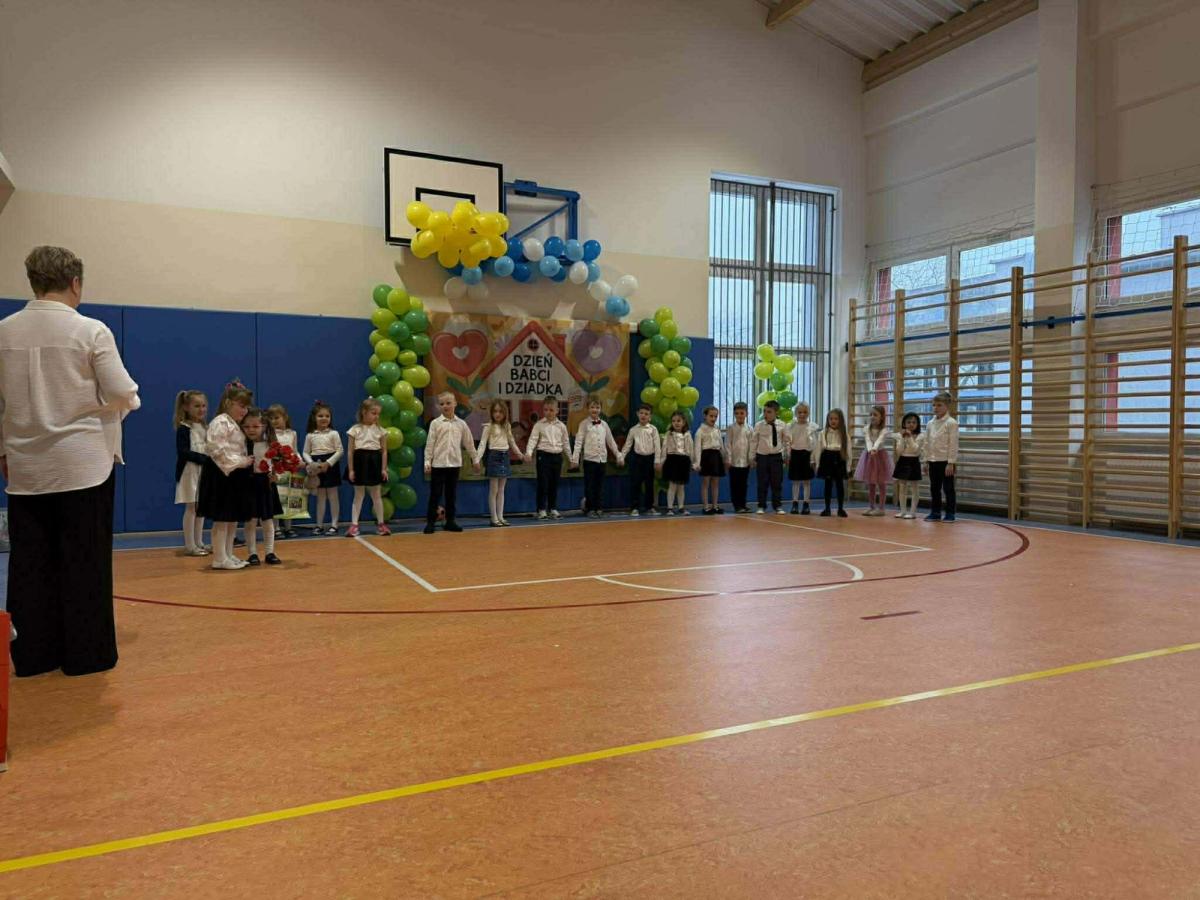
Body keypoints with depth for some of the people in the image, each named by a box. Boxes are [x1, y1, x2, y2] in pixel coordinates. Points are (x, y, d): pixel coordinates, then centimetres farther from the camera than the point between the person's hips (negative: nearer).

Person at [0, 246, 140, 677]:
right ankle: (85, 654, 9)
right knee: (84, 561, 3)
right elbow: (120, 394, -9)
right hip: (83, 464, -4)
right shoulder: (91, 330, -9)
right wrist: (131, 397, 14)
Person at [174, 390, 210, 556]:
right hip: (190, 471, -6)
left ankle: (198, 542, 17)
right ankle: (189, 545, 3)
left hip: (205, 471, 7)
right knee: (191, 508, -3)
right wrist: (203, 458, -22)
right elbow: (182, 452, -17)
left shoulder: (206, 428, 12)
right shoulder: (183, 428, -8)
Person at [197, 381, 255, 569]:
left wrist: (246, 461, 3)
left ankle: (228, 555, 21)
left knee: (234, 518, 13)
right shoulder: (220, 423, -12)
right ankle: (219, 559, 2)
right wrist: (240, 463, -21)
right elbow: (219, 450, -21)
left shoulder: (236, 426, 18)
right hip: (221, 474, -10)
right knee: (221, 519, -4)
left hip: (235, 475, 10)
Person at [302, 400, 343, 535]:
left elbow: (340, 451, -7)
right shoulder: (310, 435, 5)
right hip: (316, 467, 3)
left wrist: (328, 463, -16)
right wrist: (311, 463, -12)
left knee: (332, 496, 2)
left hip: (330, 466, -3)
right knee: (320, 497, 9)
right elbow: (305, 453, 6)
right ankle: (318, 525, 14)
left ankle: (334, 524, 8)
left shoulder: (333, 433, -3)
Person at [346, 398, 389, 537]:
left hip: (374, 463, 2)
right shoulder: (355, 429, -3)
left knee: (376, 495, 9)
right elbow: (350, 451, -2)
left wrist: (384, 468, 0)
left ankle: (380, 523, 18)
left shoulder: (380, 430, 3)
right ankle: (354, 525, 8)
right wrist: (350, 469, -5)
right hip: (360, 463, -1)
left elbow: (384, 451, 5)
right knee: (358, 495, 4)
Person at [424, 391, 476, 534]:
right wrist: (427, 462, -8)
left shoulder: (461, 424, 5)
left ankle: (450, 521, 18)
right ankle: (430, 522, 7)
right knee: (435, 494, 0)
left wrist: (475, 459, 15)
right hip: (438, 464, -3)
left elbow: (469, 443, 13)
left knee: (452, 494, 9)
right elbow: (429, 443, -2)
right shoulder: (435, 423, -1)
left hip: (455, 464, 3)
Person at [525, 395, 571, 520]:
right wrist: (529, 453, -25)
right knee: (543, 483, -3)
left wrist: (571, 458, 15)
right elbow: (533, 439, -10)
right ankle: (541, 509, 5)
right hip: (543, 455, -3)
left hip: (557, 456, 3)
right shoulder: (539, 425, -2)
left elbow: (566, 443, 13)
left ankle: (553, 509, 19)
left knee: (554, 484, 9)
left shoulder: (561, 426, 7)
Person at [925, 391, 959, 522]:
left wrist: (951, 463, -15)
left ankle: (950, 514, 11)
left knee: (948, 488, 2)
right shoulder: (930, 423, 8)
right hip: (933, 461, 6)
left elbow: (953, 444, -13)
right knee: (934, 488, 11)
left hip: (946, 461, -6)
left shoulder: (951, 423, -10)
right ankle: (935, 512, 20)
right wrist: (926, 460, 10)